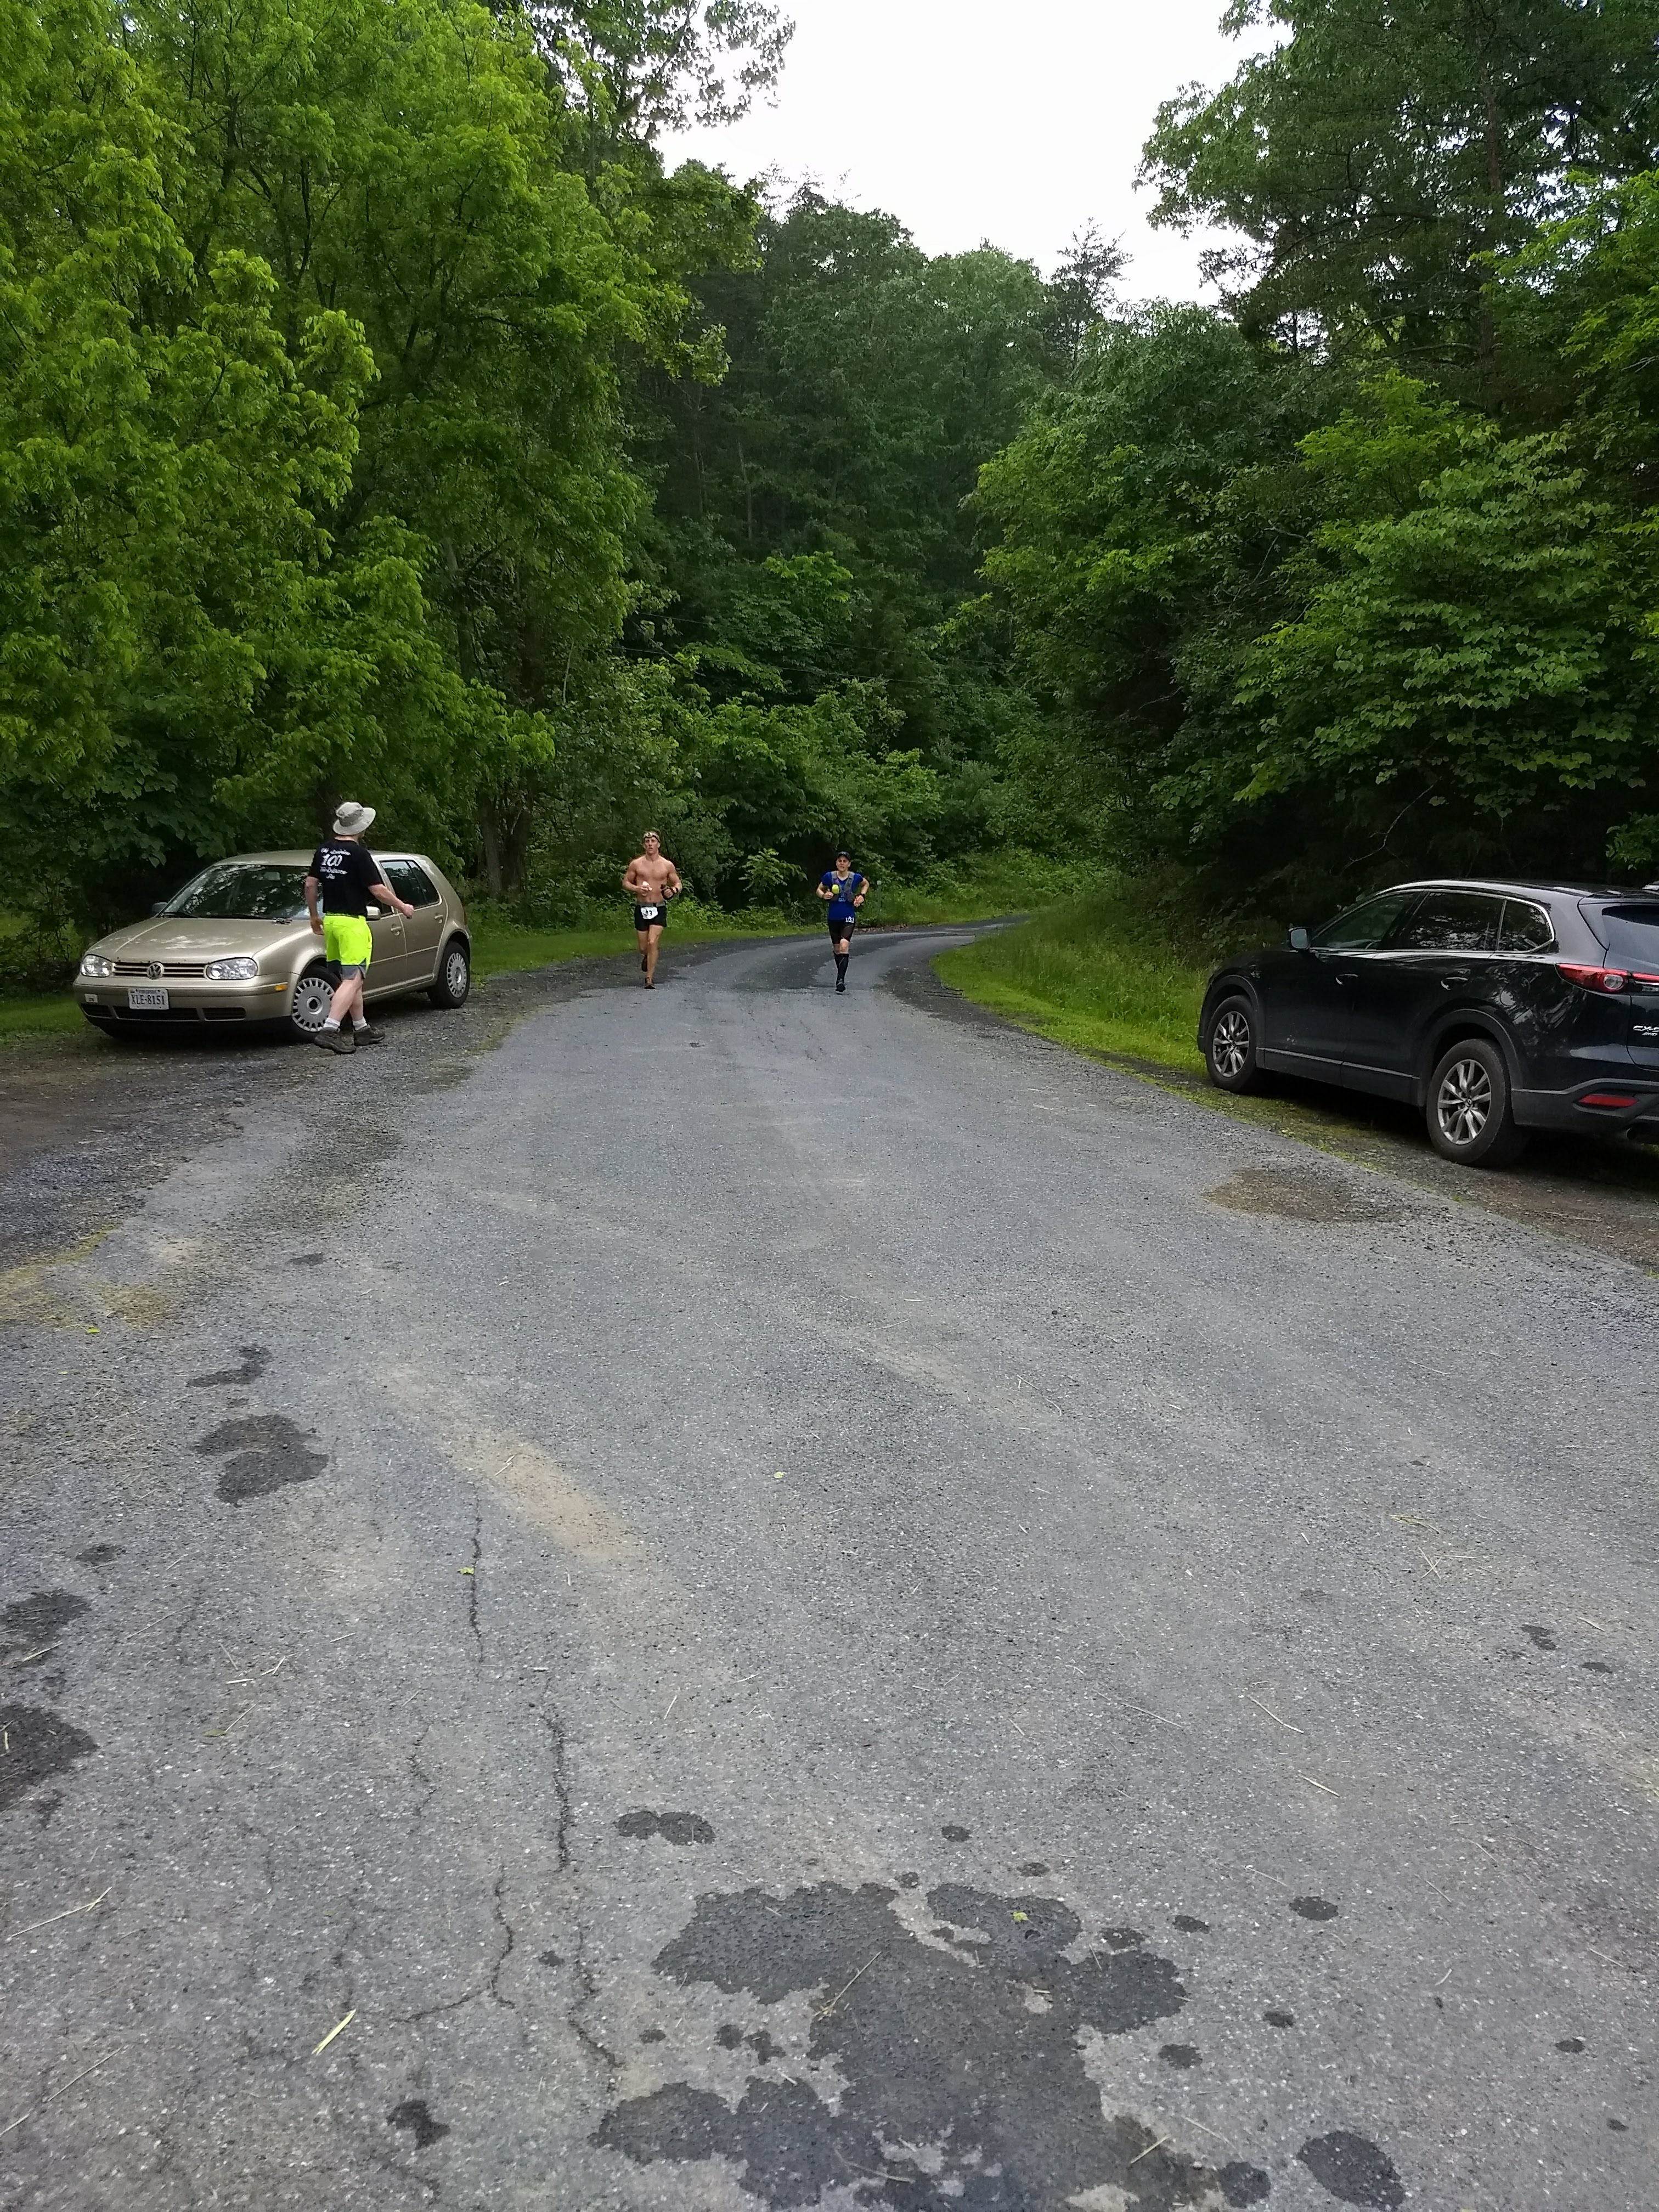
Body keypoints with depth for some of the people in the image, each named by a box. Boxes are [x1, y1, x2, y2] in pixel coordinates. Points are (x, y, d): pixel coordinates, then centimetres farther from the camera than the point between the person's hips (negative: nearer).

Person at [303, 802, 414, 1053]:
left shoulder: (324, 850, 8)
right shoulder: (359, 854, -13)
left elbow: (310, 885, 13)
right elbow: (378, 891, -13)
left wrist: (314, 915, 24)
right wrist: (402, 907, 2)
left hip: (330, 920, 8)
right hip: (352, 922, -8)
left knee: (352, 977, 18)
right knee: (352, 980, -9)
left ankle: (361, 1029, 25)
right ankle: (329, 1030, -21)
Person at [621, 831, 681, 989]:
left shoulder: (668, 866, 2)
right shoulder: (636, 864, 2)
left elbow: (679, 884, 11)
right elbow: (625, 883, 8)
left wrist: (673, 891, -13)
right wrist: (636, 889, -12)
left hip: (659, 909, -1)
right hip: (641, 909, 1)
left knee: (652, 943, -16)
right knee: (643, 947, 6)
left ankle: (650, 979, -9)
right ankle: (646, 957, 45)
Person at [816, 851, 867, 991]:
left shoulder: (855, 878, -5)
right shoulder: (829, 876, -5)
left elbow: (866, 884, 18)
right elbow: (819, 889, 9)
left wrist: (862, 895, 0)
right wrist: (824, 895, -13)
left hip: (849, 917, -2)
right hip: (834, 917, 2)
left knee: (844, 946, -21)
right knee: (837, 949, 14)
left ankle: (841, 980, -26)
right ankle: (840, 976, 34)